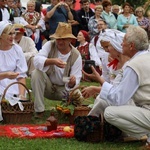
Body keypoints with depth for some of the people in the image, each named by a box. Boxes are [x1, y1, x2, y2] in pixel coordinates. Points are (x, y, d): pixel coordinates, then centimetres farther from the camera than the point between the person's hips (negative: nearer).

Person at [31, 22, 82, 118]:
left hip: (63, 89, 0)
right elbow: (37, 60, -27)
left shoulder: (76, 55, -12)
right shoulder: (50, 45, -11)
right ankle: (39, 110, -21)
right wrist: (52, 61, -45)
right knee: (36, 73, -28)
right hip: (48, 86, 0)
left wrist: (72, 82, -40)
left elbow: (76, 79, -15)